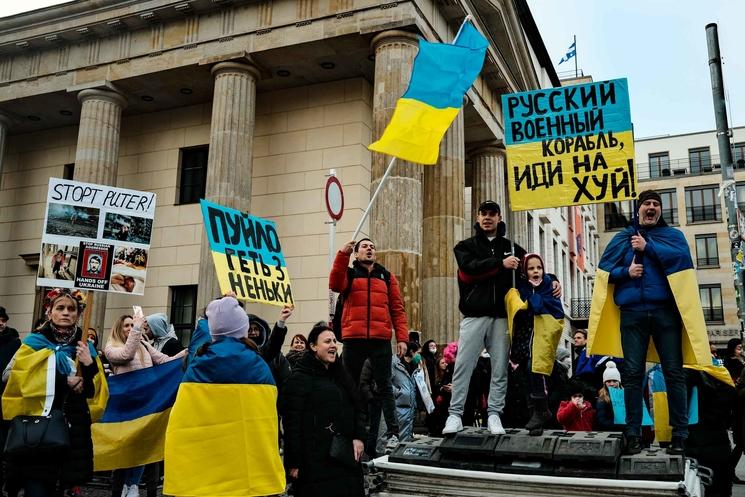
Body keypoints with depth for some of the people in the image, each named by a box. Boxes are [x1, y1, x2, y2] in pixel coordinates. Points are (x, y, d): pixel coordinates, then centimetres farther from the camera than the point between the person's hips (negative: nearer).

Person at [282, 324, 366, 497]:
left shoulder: (341, 374, 15)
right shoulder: (300, 377, -6)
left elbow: (358, 408, 18)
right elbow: (292, 422, -10)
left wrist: (359, 437, 2)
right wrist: (294, 462, -13)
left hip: (345, 455, 6)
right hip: (315, 459, -6)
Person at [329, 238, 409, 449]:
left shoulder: (387, 276, 15)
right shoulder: (349, 273, 11)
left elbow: (398, 309, 10)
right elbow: (335, 285, -13)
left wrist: (402, 338, -1)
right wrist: (343, 254, -19)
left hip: (380, 340, 0)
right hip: (354, 339, 0)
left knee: (384, 386, 1)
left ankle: (393, 433, 3)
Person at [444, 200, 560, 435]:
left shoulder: (511, 247, 17)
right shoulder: (466, 246, 11)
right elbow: (468, 270, -9)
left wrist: (552, 280, 1)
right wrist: (500, 264, -13)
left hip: (502, 317, 2)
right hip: (474, 315, -2)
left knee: (500, 368, 2)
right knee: (463, 366, -4)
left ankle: (494, 414, 9)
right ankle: (455, 415, 1)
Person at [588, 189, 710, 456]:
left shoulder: (673, 234, 12)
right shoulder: (622, 238, 15)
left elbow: (681, 257, -8)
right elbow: (605, 270, 10)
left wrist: (648, 247, -9)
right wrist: (626, 272, -8)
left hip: (665, 311, -1)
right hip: (632, 313, 1)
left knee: (674, 372, 1)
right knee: (632, 374, 1)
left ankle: (680, 434, 9)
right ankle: (633, 434, 7)